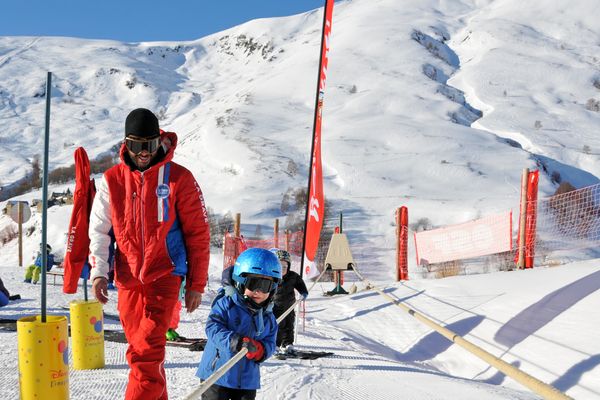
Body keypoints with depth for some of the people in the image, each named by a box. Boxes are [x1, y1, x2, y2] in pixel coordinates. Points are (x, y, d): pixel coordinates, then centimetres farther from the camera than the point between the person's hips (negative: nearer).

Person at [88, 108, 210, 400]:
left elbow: (198, 234, 0)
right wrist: (98, 272, -7)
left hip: (164, 276, -4)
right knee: (141, 350, 9)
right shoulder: (112, 180, 5)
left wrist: (196, 285, -1)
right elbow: (99, 229, 7)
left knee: (147, 350, -14)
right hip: (127, 278, 4)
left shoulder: (179, 178, -4)